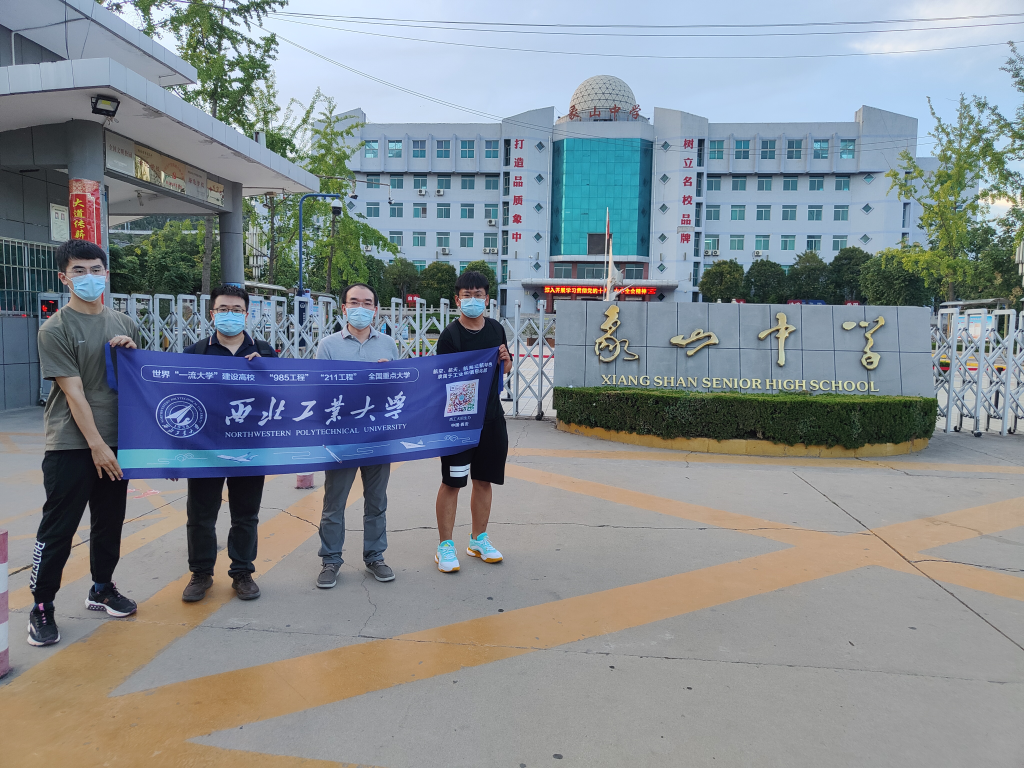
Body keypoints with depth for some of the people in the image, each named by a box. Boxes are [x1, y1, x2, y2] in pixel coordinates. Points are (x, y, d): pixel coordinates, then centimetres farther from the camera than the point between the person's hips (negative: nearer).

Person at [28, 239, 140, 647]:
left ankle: (102, 589, 31)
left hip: (116, 440, 5)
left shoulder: (124, 324, 9)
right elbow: (74, 392, -13)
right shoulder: (55, 329, -8)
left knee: (110, 521, 14)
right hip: (71, 445, -5)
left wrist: (132, 352, -4)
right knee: (58, 527, 1)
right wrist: (97, 446, -15)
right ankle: (41, 606, 15)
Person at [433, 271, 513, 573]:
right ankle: (445, 546, 13)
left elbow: (506, 369, 19)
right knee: (451, 482, 1)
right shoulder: (450, 335, -9)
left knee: (484, 480, 14)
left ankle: (478, 540, 29)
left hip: (491, 416, 6)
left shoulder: (496, 329, 8)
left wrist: (505, 359, -2)